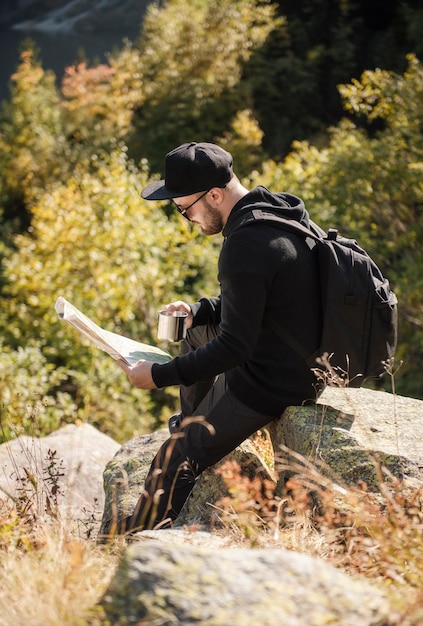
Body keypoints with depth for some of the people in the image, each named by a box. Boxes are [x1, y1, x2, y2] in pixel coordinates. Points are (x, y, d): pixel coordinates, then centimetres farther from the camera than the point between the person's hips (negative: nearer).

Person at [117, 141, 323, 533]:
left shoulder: (247, 245, -28)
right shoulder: (279, 211, 3)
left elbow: (234, 347, -26)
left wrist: (159, 376, -21)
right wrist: (199, 311, 7)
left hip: (268, 384, -10)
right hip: (302, 362, 10)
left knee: (174, 459, -8)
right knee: (196, 334, 32)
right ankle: (194, 426, 42)